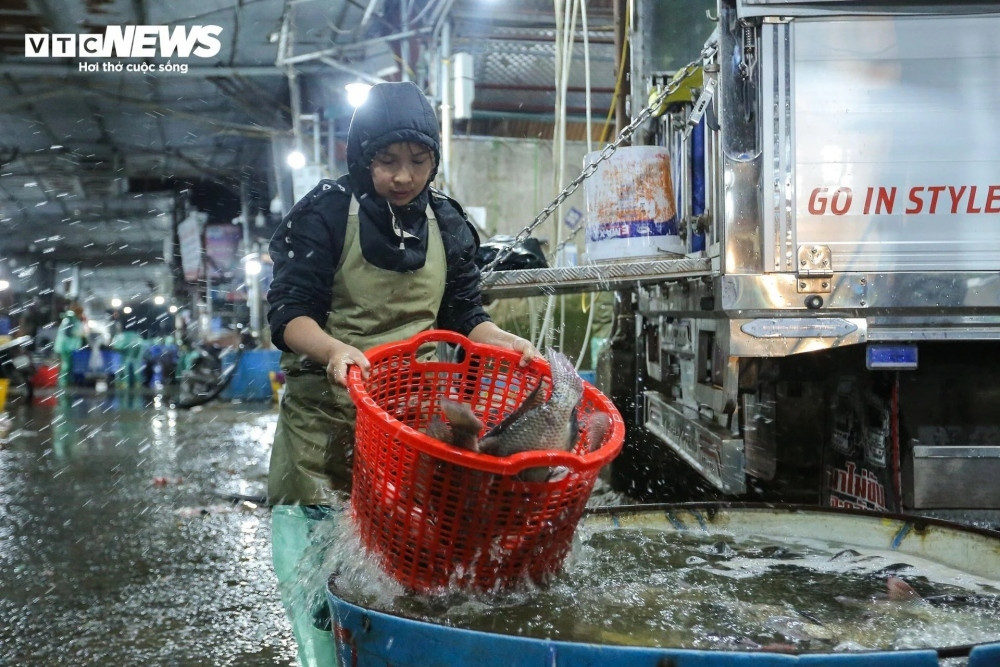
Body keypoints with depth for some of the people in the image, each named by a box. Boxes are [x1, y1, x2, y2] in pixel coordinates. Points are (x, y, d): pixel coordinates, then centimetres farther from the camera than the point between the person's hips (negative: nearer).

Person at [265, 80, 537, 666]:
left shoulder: (447, 225, 9)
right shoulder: (326, 213, -6)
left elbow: (465, 316, 11)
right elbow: (289, 312, -11)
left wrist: (511, 344, -8)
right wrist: (334, 350, -31)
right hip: (326, 417, -3)